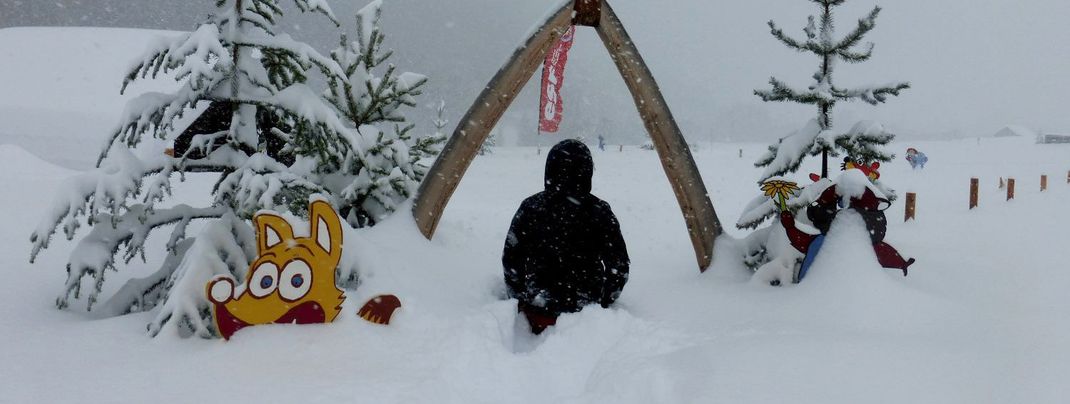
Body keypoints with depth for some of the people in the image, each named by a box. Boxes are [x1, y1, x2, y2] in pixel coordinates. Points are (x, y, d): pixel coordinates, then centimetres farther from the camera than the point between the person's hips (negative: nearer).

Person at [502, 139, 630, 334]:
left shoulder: (530, 207, -3)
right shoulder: (599, 211, -6)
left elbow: (510, 259, 4)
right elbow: (619, 265, 1)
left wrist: (518, 297, 18)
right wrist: (604, 301, 15)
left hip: (537, 308, 1)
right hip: (586, 309, -1)